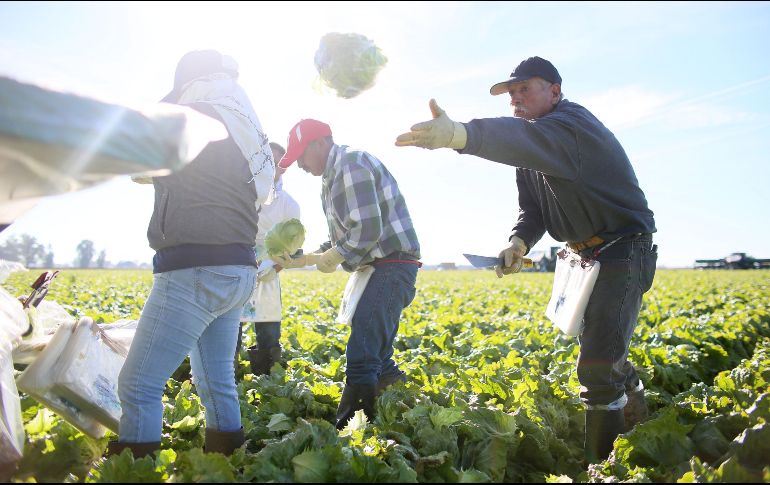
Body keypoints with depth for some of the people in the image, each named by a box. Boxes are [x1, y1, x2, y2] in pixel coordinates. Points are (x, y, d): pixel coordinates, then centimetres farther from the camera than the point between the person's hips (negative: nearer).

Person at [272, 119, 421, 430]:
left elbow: (368, 229, -23)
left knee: (362, 356, -16)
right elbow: (340, 239, 21)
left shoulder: (352, 165, -14)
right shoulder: (332, 178, 19)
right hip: (374, 267, 11)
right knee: (376, 355, 14)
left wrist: (333, 258, -10)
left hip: (393, 263, -11)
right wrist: (303, 260, 10)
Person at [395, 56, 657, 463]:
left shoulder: (572, 125, -24)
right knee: (605, 352, 24)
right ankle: (637, 424, 49)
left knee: (597, 367, -13)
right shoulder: (534, 150, 8)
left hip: (623, 251, -10)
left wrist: (460, 134, -65)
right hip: (586, 254, 10)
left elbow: (526, 139, -47)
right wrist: (519, 242, -15)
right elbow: (534, 208, 8)